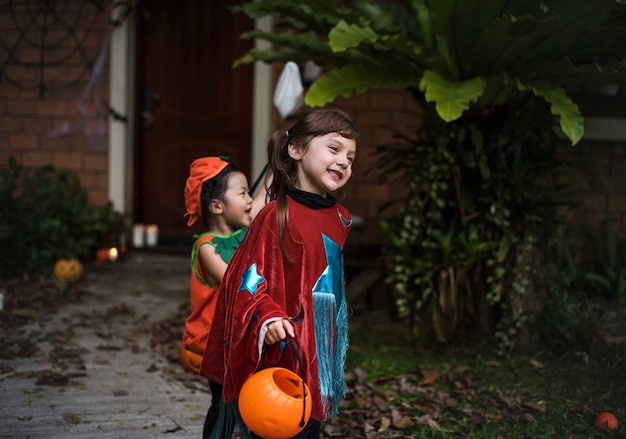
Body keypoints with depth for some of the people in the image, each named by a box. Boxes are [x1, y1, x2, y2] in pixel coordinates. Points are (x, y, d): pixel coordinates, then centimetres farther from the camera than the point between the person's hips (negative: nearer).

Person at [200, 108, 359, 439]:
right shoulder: (277, 215, -14)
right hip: (277, 356, -7)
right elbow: (248, 278, -15)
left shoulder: (340, 219, 8)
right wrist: (268, 317, -31)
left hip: (318, 355, 7)